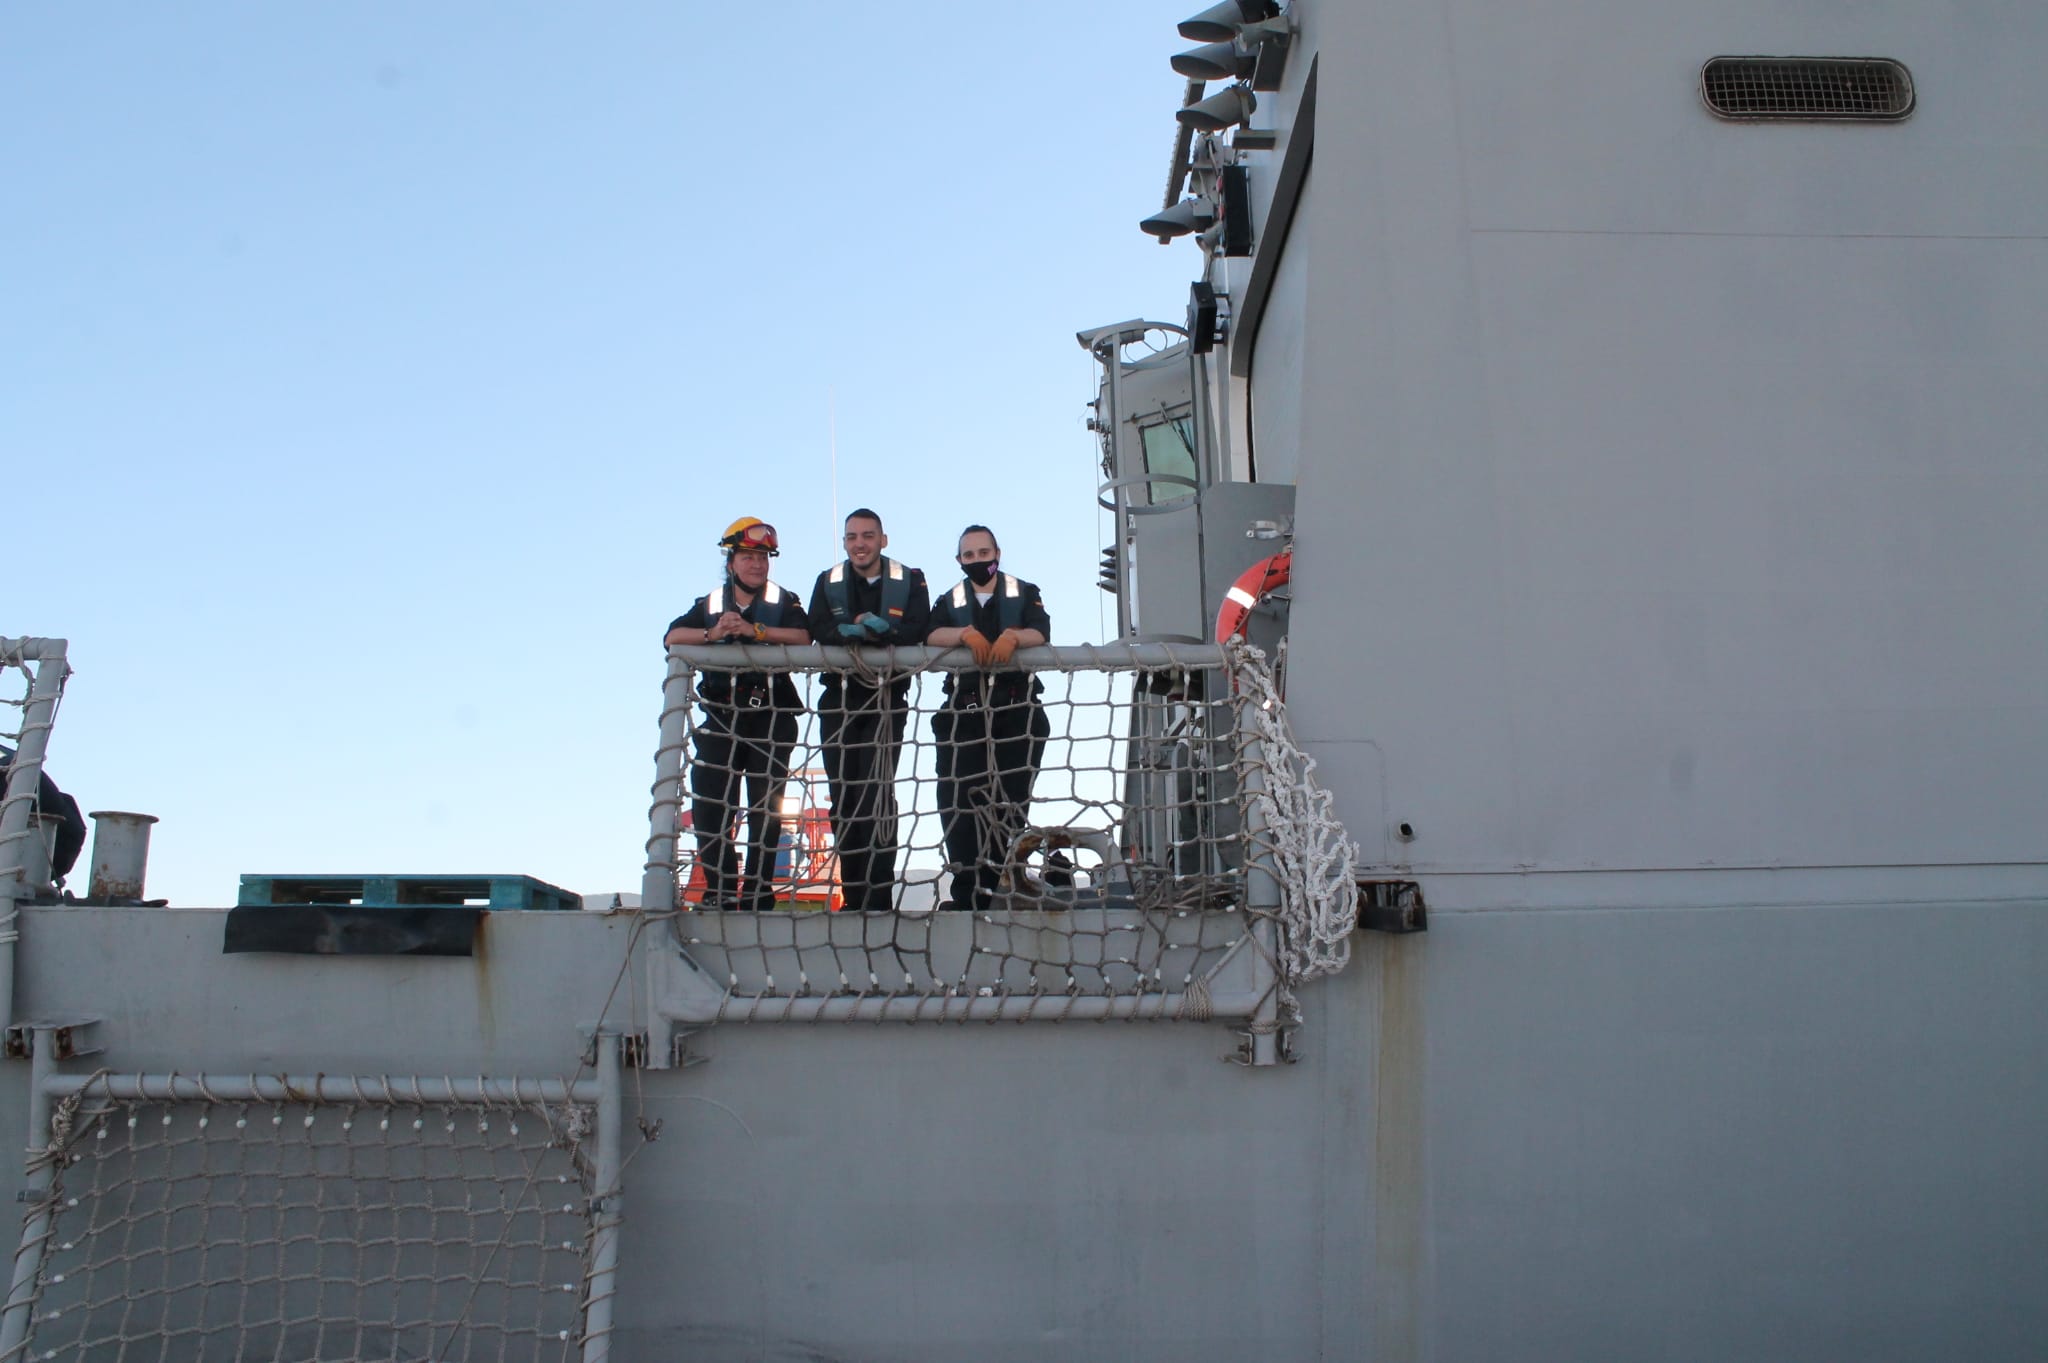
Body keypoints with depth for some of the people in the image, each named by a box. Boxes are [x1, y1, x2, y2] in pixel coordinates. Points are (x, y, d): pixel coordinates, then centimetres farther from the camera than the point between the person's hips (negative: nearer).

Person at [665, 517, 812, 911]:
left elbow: (802, 637, -11)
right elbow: (672, 637, -1)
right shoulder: (710, 604, 15)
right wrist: (713, 633, -18)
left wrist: (754, 630, -19)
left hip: (771, 717, -2)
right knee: (709, 802, -7)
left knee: (765, 805, -2)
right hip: (721, 715, 2)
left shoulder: (783, 601, 8)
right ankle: (720, 891, -2)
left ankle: (757, 891, 1)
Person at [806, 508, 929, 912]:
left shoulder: (909, 582, 6)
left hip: (886, 702, -3)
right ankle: (853, 897, 8)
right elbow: (819, 630, -7)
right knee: (843, 802, 2)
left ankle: (878, 898, -11)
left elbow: (917, 630, -10)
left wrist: (867, 629, -23)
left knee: (877, 799, -11)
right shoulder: (828, 582, 11)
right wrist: (865, 631, -23)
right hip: (838, 701, 3)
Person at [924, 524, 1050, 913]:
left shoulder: (1024, 593, 13)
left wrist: (1013, 636, -28)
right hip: (963, 713, 1)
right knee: (958, 802, -10)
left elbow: (1040, 633, -7)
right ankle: (967, 895, -9)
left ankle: (992, 887, 4)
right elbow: (931, 636, -5)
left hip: (1016, 712, -1)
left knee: (1009, 803, -1)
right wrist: (966, 633, -24)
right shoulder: (950, 601, 16)